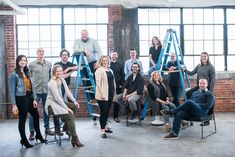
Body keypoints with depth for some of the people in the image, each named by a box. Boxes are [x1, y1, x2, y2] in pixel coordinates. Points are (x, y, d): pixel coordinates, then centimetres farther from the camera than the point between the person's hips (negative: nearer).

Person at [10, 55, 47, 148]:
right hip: (21, 98, -7)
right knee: (22, 119, 4)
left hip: (29, 97, 7)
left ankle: (38, 135, 33)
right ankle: (24, 140, 18)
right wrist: (14, 104, -15)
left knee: (36, 116, 15)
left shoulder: (27, 73, 14)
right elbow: (12, 90, -10)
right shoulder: (14, 75, -7)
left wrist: (34, 99, 5)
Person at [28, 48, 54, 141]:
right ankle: (32, 131, 8)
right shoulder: (31, 65, 0)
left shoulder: (49, 64, 8)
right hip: (35, 91, -3)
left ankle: (47, 128, 23)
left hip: (46, 90, 3)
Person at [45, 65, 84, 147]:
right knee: (70, 115, -24)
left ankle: (67, 127, 5)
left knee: (75, 106, -9)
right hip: (52, 105, -9)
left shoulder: (62, 80, 8)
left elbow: (68, 92, 6)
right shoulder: (52, 83, -17)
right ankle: (74, 139, -17)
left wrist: (74, 101, -8)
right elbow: (57, 97, -23)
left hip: (60, 103, 9)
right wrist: (67, 108, -25)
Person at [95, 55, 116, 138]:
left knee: (107, 112, 15)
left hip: (110, 95, 7)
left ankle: (104, 127, 29)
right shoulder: (99, 70, -7)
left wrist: (114, 92, 14)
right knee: (103, 112, -3)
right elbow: (98, 83, -14)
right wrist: (102, 94, -20)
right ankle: (102, 131, 5)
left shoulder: (110, 70, 15)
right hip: (103, 95, -7)